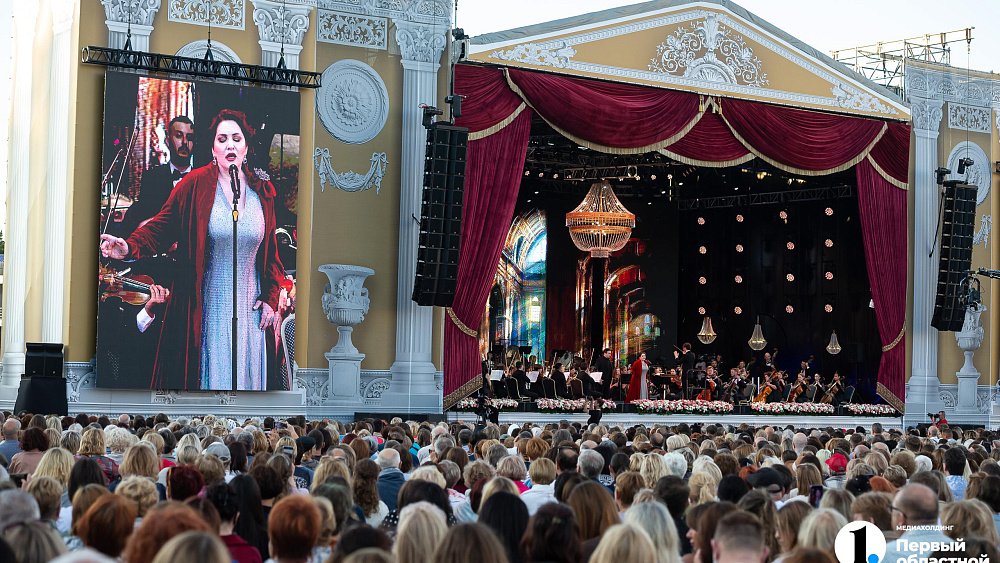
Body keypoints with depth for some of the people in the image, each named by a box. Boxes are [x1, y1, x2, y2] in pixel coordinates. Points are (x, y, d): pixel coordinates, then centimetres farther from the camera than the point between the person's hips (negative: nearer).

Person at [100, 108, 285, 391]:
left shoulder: (262, 191, 5)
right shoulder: (194, 185, -5)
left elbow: (270, 250, 11)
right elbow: (162, 226, -8)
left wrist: (270, 298, 7)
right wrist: (130, 247, -26)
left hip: (249, 307, 3)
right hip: (204, 307, -3)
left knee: (245, 376, 8)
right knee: (207, 373, 1)